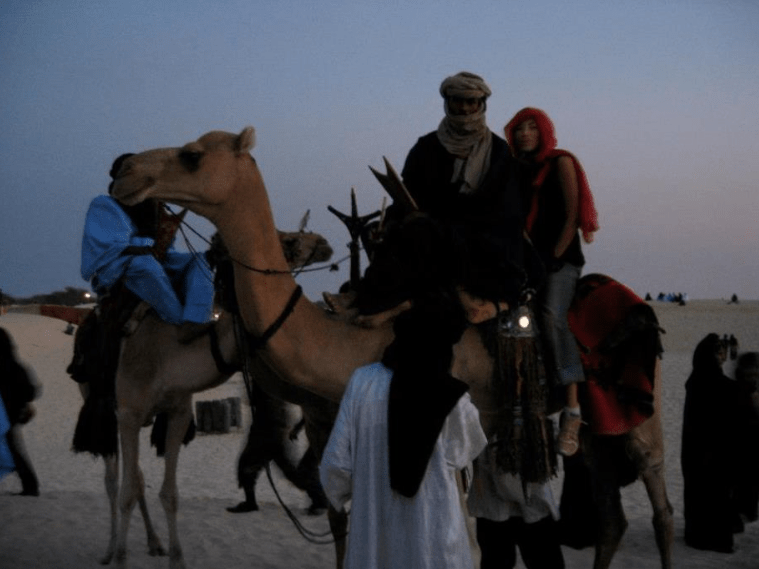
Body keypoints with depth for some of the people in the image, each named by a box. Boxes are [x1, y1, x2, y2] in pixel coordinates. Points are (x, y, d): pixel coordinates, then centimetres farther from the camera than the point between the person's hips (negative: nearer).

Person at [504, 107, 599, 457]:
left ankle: (573, 411, -30)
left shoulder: (561, 163, 2)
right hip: (530, 257, 7)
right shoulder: (517, 170, 18)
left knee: (551, 314, -27)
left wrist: (554, 258, -7)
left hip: (562, 257, -7)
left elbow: (572, 215, -2)